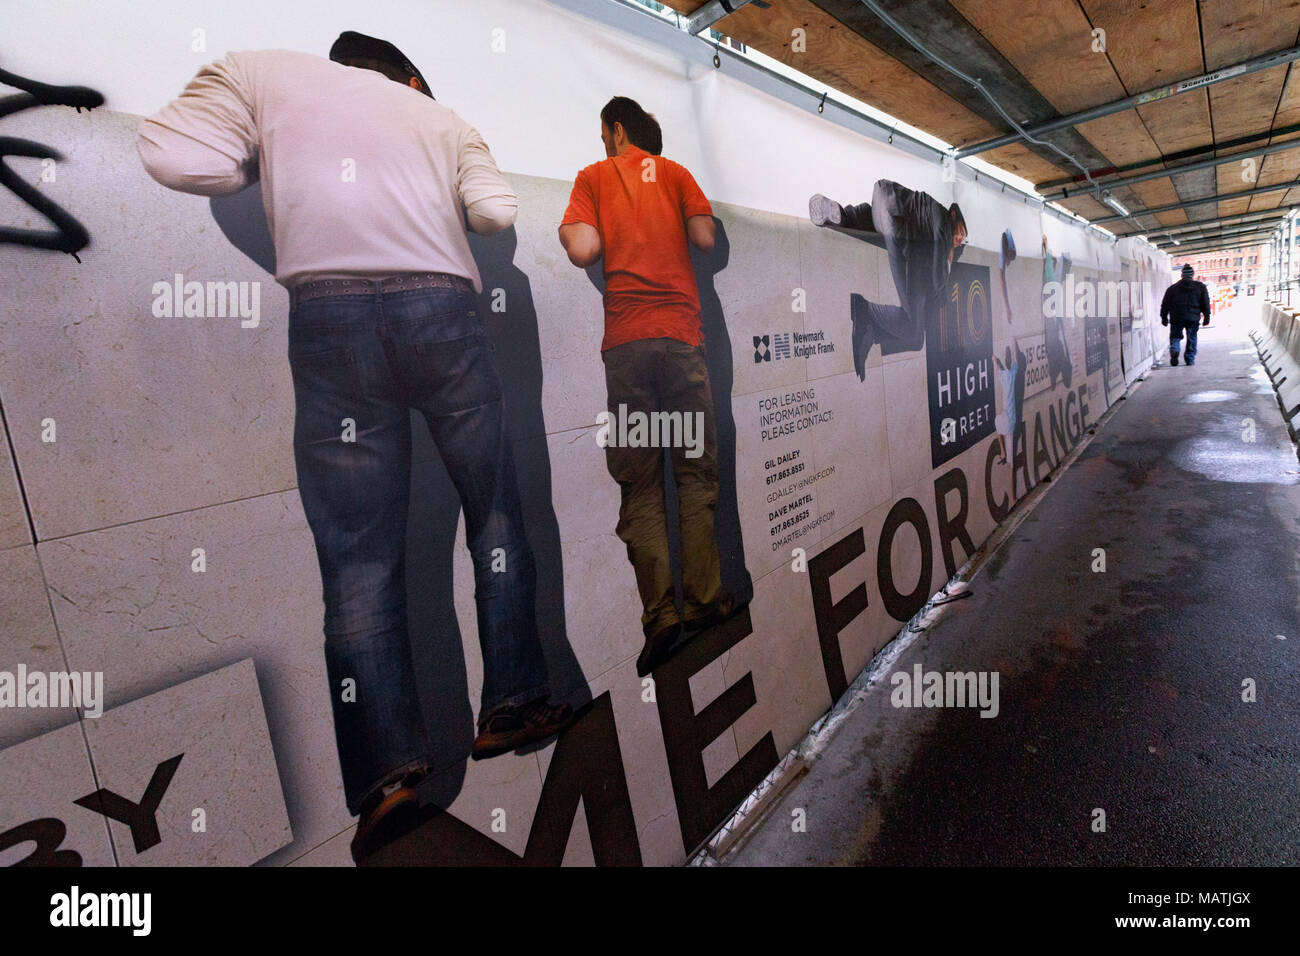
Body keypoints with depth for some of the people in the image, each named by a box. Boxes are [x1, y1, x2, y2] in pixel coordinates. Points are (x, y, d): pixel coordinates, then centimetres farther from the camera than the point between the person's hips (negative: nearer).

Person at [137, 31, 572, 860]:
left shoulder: (257, 72, 23)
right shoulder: (443, 117, 27)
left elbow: (175, 157, 9)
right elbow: (496, 212, 12)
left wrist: (272, 166, 27)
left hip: (329, 313, 0)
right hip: (442, 308, 1)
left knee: (359, 551, 0)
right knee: (496, 512, 12)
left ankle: (389, 770, -7)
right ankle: (512, 703, 12)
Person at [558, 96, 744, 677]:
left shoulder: (593, 176, 14)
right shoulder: (674, 172, 18)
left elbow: (582, 251, -2)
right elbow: (705, 239, 6)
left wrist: (562, 228, 20)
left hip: (623, 340, -1)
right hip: (680, 332, 1)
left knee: (639, 486, 1)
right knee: (695, 472, 7)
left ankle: (660, 615, -4)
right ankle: (702, 599, 6)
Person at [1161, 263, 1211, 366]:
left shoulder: (1173, 288, 6)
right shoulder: (1200, 287, 8)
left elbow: (1165, 304, 6)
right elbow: (1206, 303, 6)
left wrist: (1164, 317, 13)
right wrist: (1206, 317, 11)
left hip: (1176, 318, -1)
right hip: (1193, 318, 1)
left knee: (1175, 336, 5)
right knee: (1191, 338, 11)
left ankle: (1174, 350, -26)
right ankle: (1190, 359, 11)